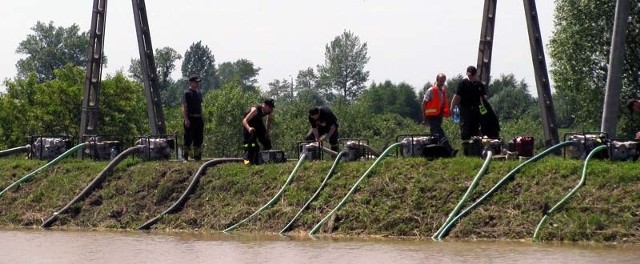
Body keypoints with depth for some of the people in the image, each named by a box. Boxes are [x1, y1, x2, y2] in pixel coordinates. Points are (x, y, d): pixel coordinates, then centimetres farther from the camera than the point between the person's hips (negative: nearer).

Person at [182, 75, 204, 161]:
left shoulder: (199, 93, 15)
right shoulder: (187, 93, -7)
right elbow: (184, 107, -12)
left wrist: (201, 118, 17)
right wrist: (186, 119, -20)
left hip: (198, 118, 7)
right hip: (190, 119, -7)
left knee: (198, 139, 9)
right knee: (189, 138, -8)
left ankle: (197, 157, 16)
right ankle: (185, 157, -2)